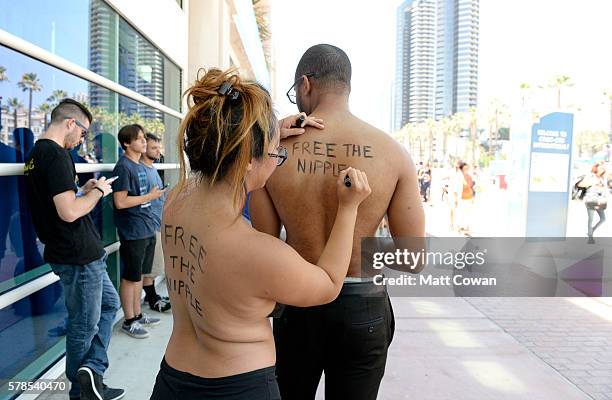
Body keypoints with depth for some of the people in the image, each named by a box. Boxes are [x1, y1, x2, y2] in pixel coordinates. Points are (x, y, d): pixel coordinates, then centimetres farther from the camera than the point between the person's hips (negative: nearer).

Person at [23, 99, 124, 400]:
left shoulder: (37, 152, 13)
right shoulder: (56, 154, -19)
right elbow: (69, 212, -27)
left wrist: (84, 191, 13)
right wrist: (97, 191, -12)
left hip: (74, 253, 10)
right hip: (79, 256, -10)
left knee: (109, 303, 18)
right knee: (84, 324, 3)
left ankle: (91, 371, 14)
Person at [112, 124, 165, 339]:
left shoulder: (141, 166, 13)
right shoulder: (123, 167, -14)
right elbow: (120, 202, -20)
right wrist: (149, 196, -14)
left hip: (147, 229, 9)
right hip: (133, 232, -8)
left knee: (139, 274, 17)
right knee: (130, 277, 3)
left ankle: (137, 314, 29)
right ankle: (128, 321, 15)